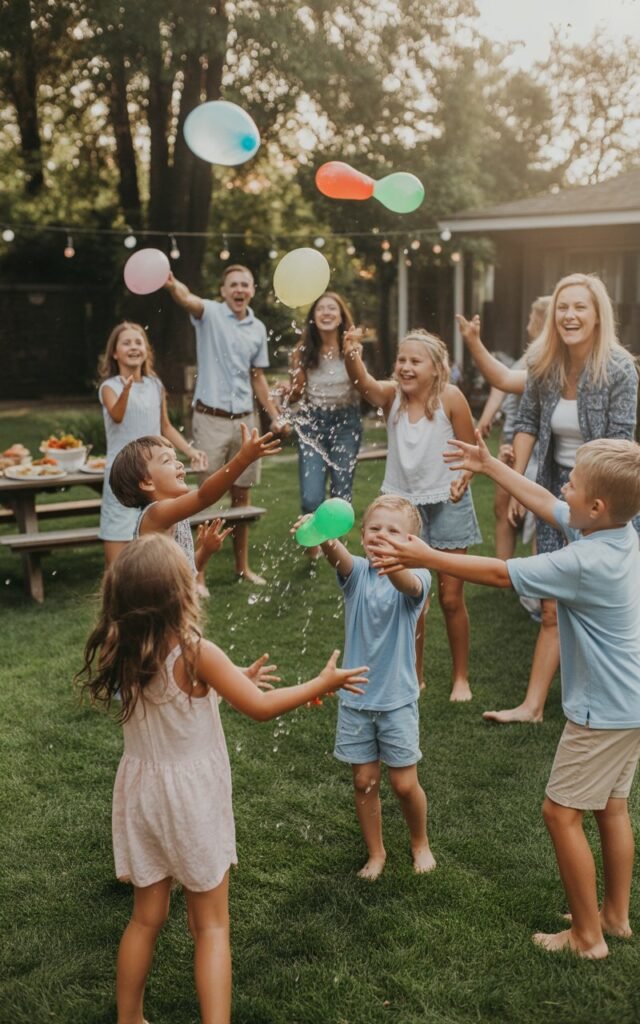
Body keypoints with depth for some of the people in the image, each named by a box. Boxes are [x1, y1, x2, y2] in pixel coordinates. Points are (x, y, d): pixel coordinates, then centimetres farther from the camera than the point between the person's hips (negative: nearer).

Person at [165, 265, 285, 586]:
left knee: (242, 494, 11)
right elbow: (187, 299, -29)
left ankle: (242, 566, 22)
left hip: (245, 420, 5)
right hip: (211, 418, -5)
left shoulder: (258, 328, 10)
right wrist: (171, 284, -51)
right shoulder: (210, 313, -5)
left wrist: (275, 416, 15)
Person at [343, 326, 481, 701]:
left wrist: (464, 478, -27)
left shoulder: (450, 397, -14)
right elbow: (364, 383, -30)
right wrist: (352, 358, -51)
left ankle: (461, 677, 22)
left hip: (447, 505, -2)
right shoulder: (392, 395, -8)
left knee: (451, 596, 6)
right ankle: (414, 676, 25)